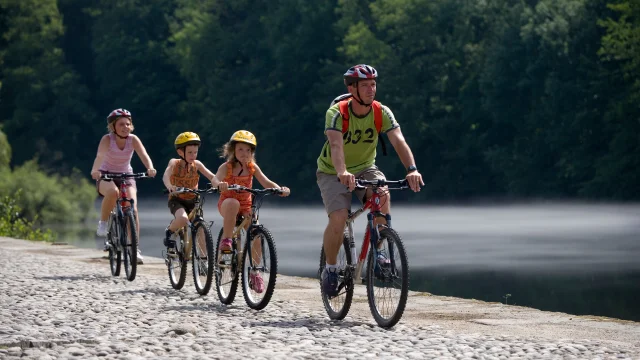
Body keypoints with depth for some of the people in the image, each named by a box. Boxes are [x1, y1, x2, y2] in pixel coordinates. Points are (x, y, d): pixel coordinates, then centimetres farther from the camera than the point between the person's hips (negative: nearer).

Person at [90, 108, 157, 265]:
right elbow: (100, 156, -36)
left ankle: (135, 249, -10)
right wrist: (95, 170, -57)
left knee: (133, 209, -17)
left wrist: (150, 168, -49)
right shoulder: (107, 139, -19)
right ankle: (103, 223, -16)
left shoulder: (133, 140, -12)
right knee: (113, 191, -38)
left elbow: (144, 155, -27)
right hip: (106, 176, -3)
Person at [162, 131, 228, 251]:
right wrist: (170, 187, -50)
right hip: (177, 200, -4)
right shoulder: (174, 163, -8)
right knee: (183, 219, -32)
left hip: (192, 201, 4)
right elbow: (166, 176, -27)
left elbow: (211, 176, -14)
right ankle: (169, 232, -3)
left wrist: (218, 184, -38)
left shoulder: (196, 164, -2)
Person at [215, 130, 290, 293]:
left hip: (246, 207, 3)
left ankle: (254, 272, -4)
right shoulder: (226, 167, -11)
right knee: (233, 203, -40)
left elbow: (266, 183, -10)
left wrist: (280, 189, -30)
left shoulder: (252, 167, -1)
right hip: (226, 205, -3)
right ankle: (226, 240, -29)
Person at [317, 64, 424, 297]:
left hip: (365, 168, 3)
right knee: (338, 219, -24)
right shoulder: (337, 113, -24)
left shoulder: (382, 112, -15)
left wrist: (412, 169, -46)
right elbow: (336, 144, -41)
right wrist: (342, 173, -60)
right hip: (332, 173, -3)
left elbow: (398, 141, -28)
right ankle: (330, 267, 2)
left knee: (383, 195, -30)